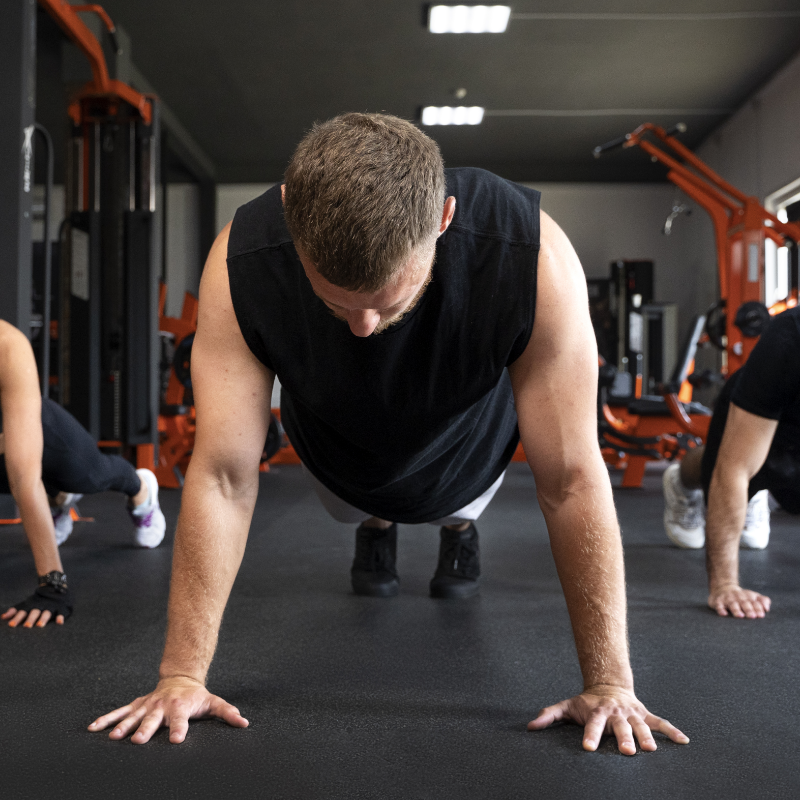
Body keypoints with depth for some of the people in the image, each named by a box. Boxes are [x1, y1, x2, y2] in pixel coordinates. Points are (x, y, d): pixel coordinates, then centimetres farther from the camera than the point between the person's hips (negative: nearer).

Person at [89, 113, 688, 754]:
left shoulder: (535, 259, -44)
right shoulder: (241, 266, -41)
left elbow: (571, 480, -37)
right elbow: (223, 475, -34)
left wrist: (610, 682, -32)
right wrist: (182, 676, -31)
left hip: (465, 450, 0)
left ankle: (459, 527, 63)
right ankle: (374, 530, 62)